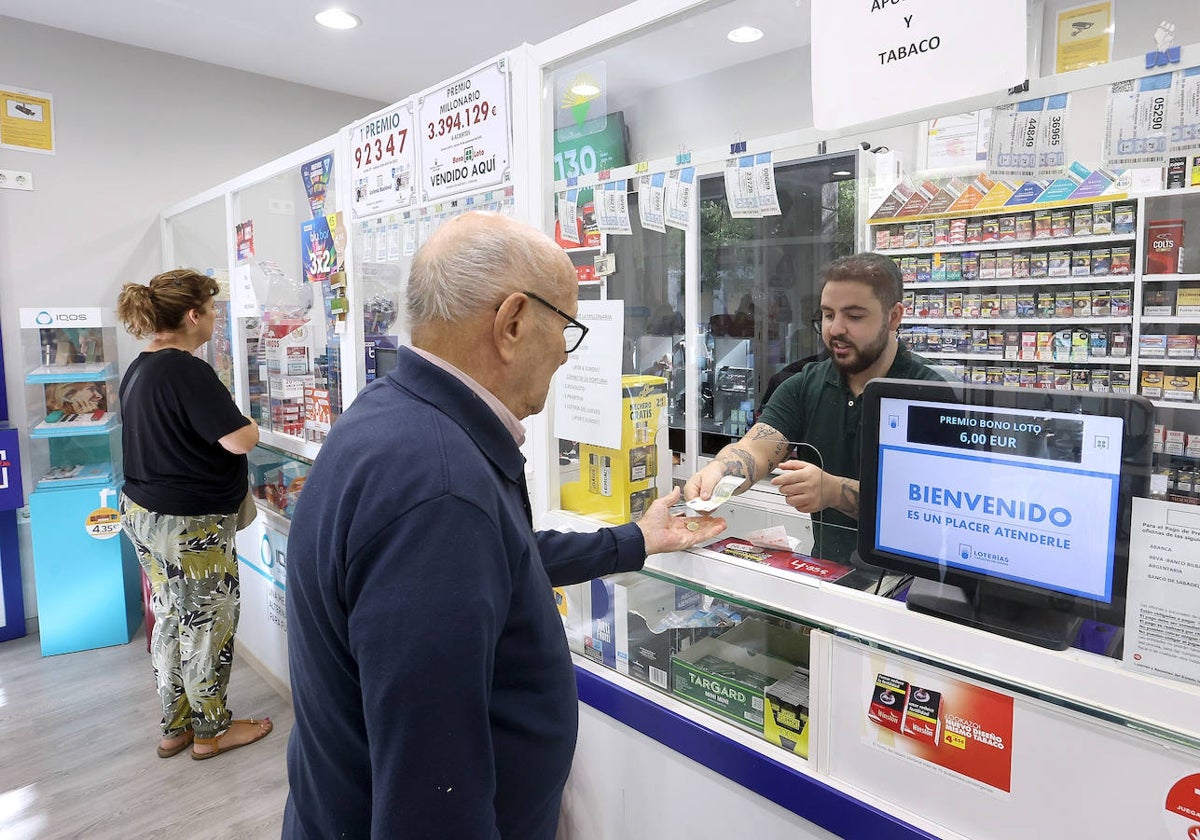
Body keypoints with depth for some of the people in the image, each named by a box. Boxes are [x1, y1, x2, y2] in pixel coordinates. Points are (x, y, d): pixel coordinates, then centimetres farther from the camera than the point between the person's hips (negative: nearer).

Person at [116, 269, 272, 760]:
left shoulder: (140, 368, 9)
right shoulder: (187, 371, -22)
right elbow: (240, 440, -26)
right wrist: (251, 425, -5)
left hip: (143, 512, 10)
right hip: (187, 524, -10)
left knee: (171, 619, 19)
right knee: (209, 622, 7)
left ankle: (175, 727, 33)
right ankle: (211, 730, 23)